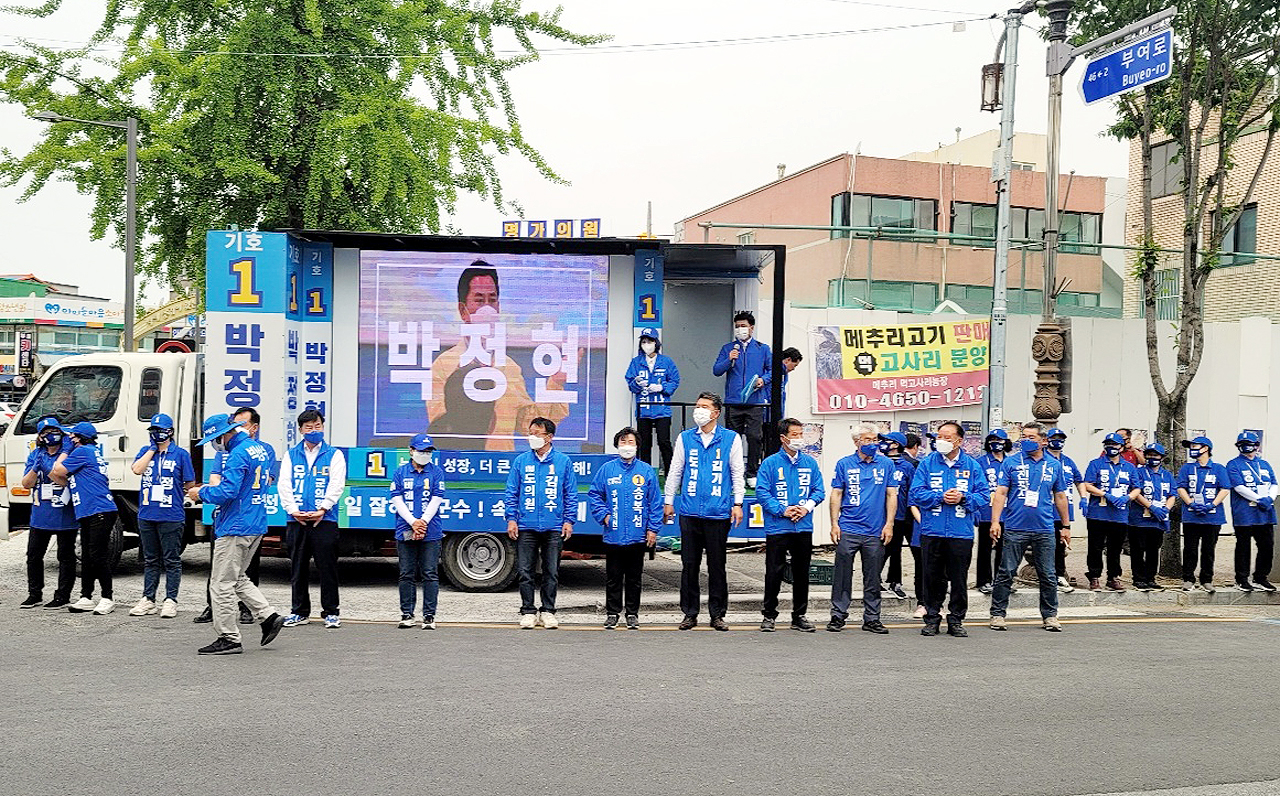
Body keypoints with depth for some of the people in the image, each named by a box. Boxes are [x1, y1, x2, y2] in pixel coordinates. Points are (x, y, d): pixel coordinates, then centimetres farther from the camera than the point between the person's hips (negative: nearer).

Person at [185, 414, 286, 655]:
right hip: (256, 526, 10)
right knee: (237, 579, 20)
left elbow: (227, 493, -25)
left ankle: (229, 639, 2)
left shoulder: (238, 455, -18)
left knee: (223, 584, -2)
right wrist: (211, 488, 18)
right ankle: (269, 616, 12)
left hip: (235, 527, -10)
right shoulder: (260, 449, 13)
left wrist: (202, 493, -7)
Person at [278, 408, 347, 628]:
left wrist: (322, 509, -15)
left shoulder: (334, 455, 7)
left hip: (324, 520, -3)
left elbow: (336, 485, -3)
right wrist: (293, 510, -9)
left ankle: (331, 612, 6)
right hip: (296, 520, 3)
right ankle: (300, 612, 17)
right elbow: (284, 484, 5)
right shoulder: (291, 455, 14)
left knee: (327, 568, -2)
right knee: (298, 568, 8)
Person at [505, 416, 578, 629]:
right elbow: (511, 493, 8)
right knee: (525, 572, 2)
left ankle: (548, 611, 16)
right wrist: (511, 519, -1)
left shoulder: (563, 461, 4)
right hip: (526, 526, 1)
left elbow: (571, 494, 7)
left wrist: (569, 520, 0)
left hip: (554, 527, -1)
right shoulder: (521, 461, 6)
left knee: (552, 572, 5)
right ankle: (528, 612, 12)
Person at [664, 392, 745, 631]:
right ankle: (690, 613, 13)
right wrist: (668, 501, 11)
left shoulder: (731, 439, 4)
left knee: (717, 565, 4)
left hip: (718, 513, -2)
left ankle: (717, 614, 13)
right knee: (689, 564, 4)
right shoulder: (685, 438, 9)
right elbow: (675, 471, 13)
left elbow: (738, 473, 5)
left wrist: (737, 503, -1)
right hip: (690, 512, 2)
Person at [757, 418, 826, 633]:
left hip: (804, 528, 4)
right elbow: (762, 492, -7)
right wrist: (782, 510, -15)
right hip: (777, 528, -4)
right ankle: (769, 615, 12)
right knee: (774, 573, 0)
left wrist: (807, 507, -9)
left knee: (802, 573, 10)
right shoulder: (770, 463, -2)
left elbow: (819, 490, 9)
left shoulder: (810, 463, 9)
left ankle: (799, 616, 20)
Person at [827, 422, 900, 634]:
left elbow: (891, 495, 6)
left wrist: (889, 524, -2)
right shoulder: (844, 464, 4)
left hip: (875, 531, 1)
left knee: (873, 579, 7)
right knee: (842, 575, 0)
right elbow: (836, 494, 5)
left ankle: (871, 619, 16)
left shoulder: (886, 464, 6)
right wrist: (834, 524, -2)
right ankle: (838, 616, 8)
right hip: (848, 530, -1)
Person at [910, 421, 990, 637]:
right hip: (932, 532, 0)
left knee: (959, 579, 6)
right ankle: (932, 618, 17)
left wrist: (963, 497, -13)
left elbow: (984, 495, 3)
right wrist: (940, 497, -13)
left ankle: (956, 620, 17)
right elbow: (916, 493, -2)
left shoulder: (972, 465, 6)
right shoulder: (927, 463, 4)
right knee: (932, 578, 6)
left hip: (961, 532, 0)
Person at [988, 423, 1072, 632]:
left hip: (1044, 529, 2)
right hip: (1015, 528, -2)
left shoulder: (1054, 465, 10)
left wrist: (1066, 525, 16)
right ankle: (997, 614, 10)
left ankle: (1050, 616, 19)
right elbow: (1000, 492, -2)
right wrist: (995, 521, -11)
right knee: (1006, 573, 1)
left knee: (1048, 576, 7)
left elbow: (1060, 497, 16)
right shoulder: (1011, 462, 2)